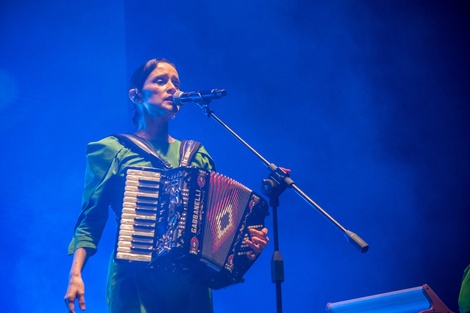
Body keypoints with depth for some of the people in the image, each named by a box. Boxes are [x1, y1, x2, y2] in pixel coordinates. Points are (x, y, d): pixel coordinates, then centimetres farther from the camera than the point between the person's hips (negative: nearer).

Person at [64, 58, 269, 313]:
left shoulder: (197, 155, 15)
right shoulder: (111, 150, 6)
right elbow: (90, 223, 2)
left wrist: (250, 244, -6)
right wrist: (75, 275, -11)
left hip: (192, 282, 3)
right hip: (136, 280, -3)